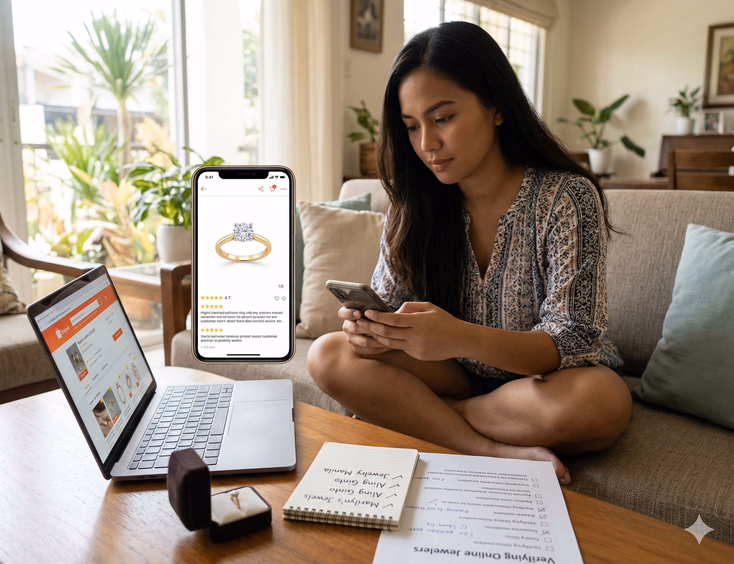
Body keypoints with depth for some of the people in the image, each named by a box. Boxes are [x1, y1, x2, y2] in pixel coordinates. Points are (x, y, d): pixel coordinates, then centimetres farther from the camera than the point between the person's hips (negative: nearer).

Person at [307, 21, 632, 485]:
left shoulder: (566, 197, -16)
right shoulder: (414, 205, -3)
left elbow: (574, 343, -21)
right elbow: (387, 304, -1)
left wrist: (462, 338, -39)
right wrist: (372, 330, -27)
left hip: (541, 379, -3)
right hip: (460, 376, 4)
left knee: (602, 401, -36)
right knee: (328, 357, -17)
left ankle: (409, 414, -17)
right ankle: (501, 451, -22)